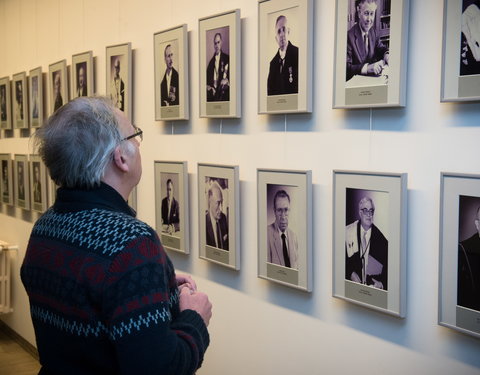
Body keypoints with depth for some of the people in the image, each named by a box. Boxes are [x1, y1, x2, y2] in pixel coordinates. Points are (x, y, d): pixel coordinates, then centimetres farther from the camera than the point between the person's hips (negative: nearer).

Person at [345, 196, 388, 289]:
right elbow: (343, 259, 5)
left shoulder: (380, 237, -1)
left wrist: (382, 284, -15)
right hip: (352, 284, 2)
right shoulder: (348, 231, 3)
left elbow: (387, 267, 1)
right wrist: (351, 274, -12)